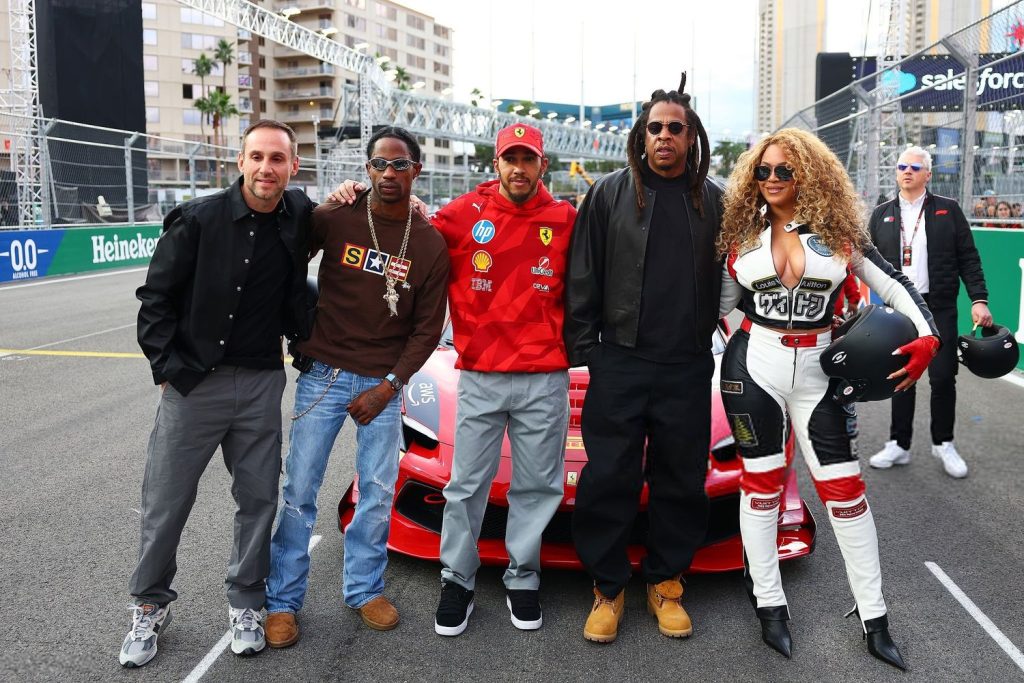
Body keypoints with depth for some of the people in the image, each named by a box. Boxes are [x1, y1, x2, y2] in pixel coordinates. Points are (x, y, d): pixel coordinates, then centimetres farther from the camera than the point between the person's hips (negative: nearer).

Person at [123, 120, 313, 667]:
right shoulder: (198, 219, -8)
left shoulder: (299, 217, 1)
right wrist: (167, 365, -8)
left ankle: (245, 604, 27)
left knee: (258, 499, 9)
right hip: (192, 383, -2)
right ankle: (150, 607, 28)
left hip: (261, 385, 2)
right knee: (164, 503, 7)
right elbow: (155, 297, -2)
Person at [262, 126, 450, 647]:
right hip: (323, 373, -1)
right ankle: (282, 600, 14)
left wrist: (389, 385, -8)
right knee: (299, 490, 0)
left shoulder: (430, 244, -1)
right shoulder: (334, 220, -5)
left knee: (379, 490, 7)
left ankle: (364, 588, 27)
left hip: (382, 382, 1)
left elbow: (427, 329, 0)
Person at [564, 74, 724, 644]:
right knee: (609, 480, 1)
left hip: (688, 368, 2)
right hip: (619, 363, -1)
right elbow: (583, 277, 4)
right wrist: (583, 345, 0)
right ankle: (608, 588, 18)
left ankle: (666, 584, 26)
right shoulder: (610, 193, 4)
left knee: (681, 481, 9)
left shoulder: (715, 202, 8)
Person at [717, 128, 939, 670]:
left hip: (818, 369, 0)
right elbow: (721, 301, 10)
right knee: (760, 483, 7)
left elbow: (892, 284, 1)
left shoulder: (838, 228, 1)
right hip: (753, 365, 0)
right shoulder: (740, 232, 3)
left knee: (844, 488, 3)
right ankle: (769, 604, 21)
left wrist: (926, 337, -11)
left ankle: (873, 616, 17)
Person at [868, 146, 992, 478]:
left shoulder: (948, 210, 4)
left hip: (940, 309, -1)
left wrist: (979, 300, -6)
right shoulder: (882, 215, 9)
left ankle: (943, 444, 19)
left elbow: (968, 258, 2)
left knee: (943, 378, 2)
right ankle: (898, 444, 16)